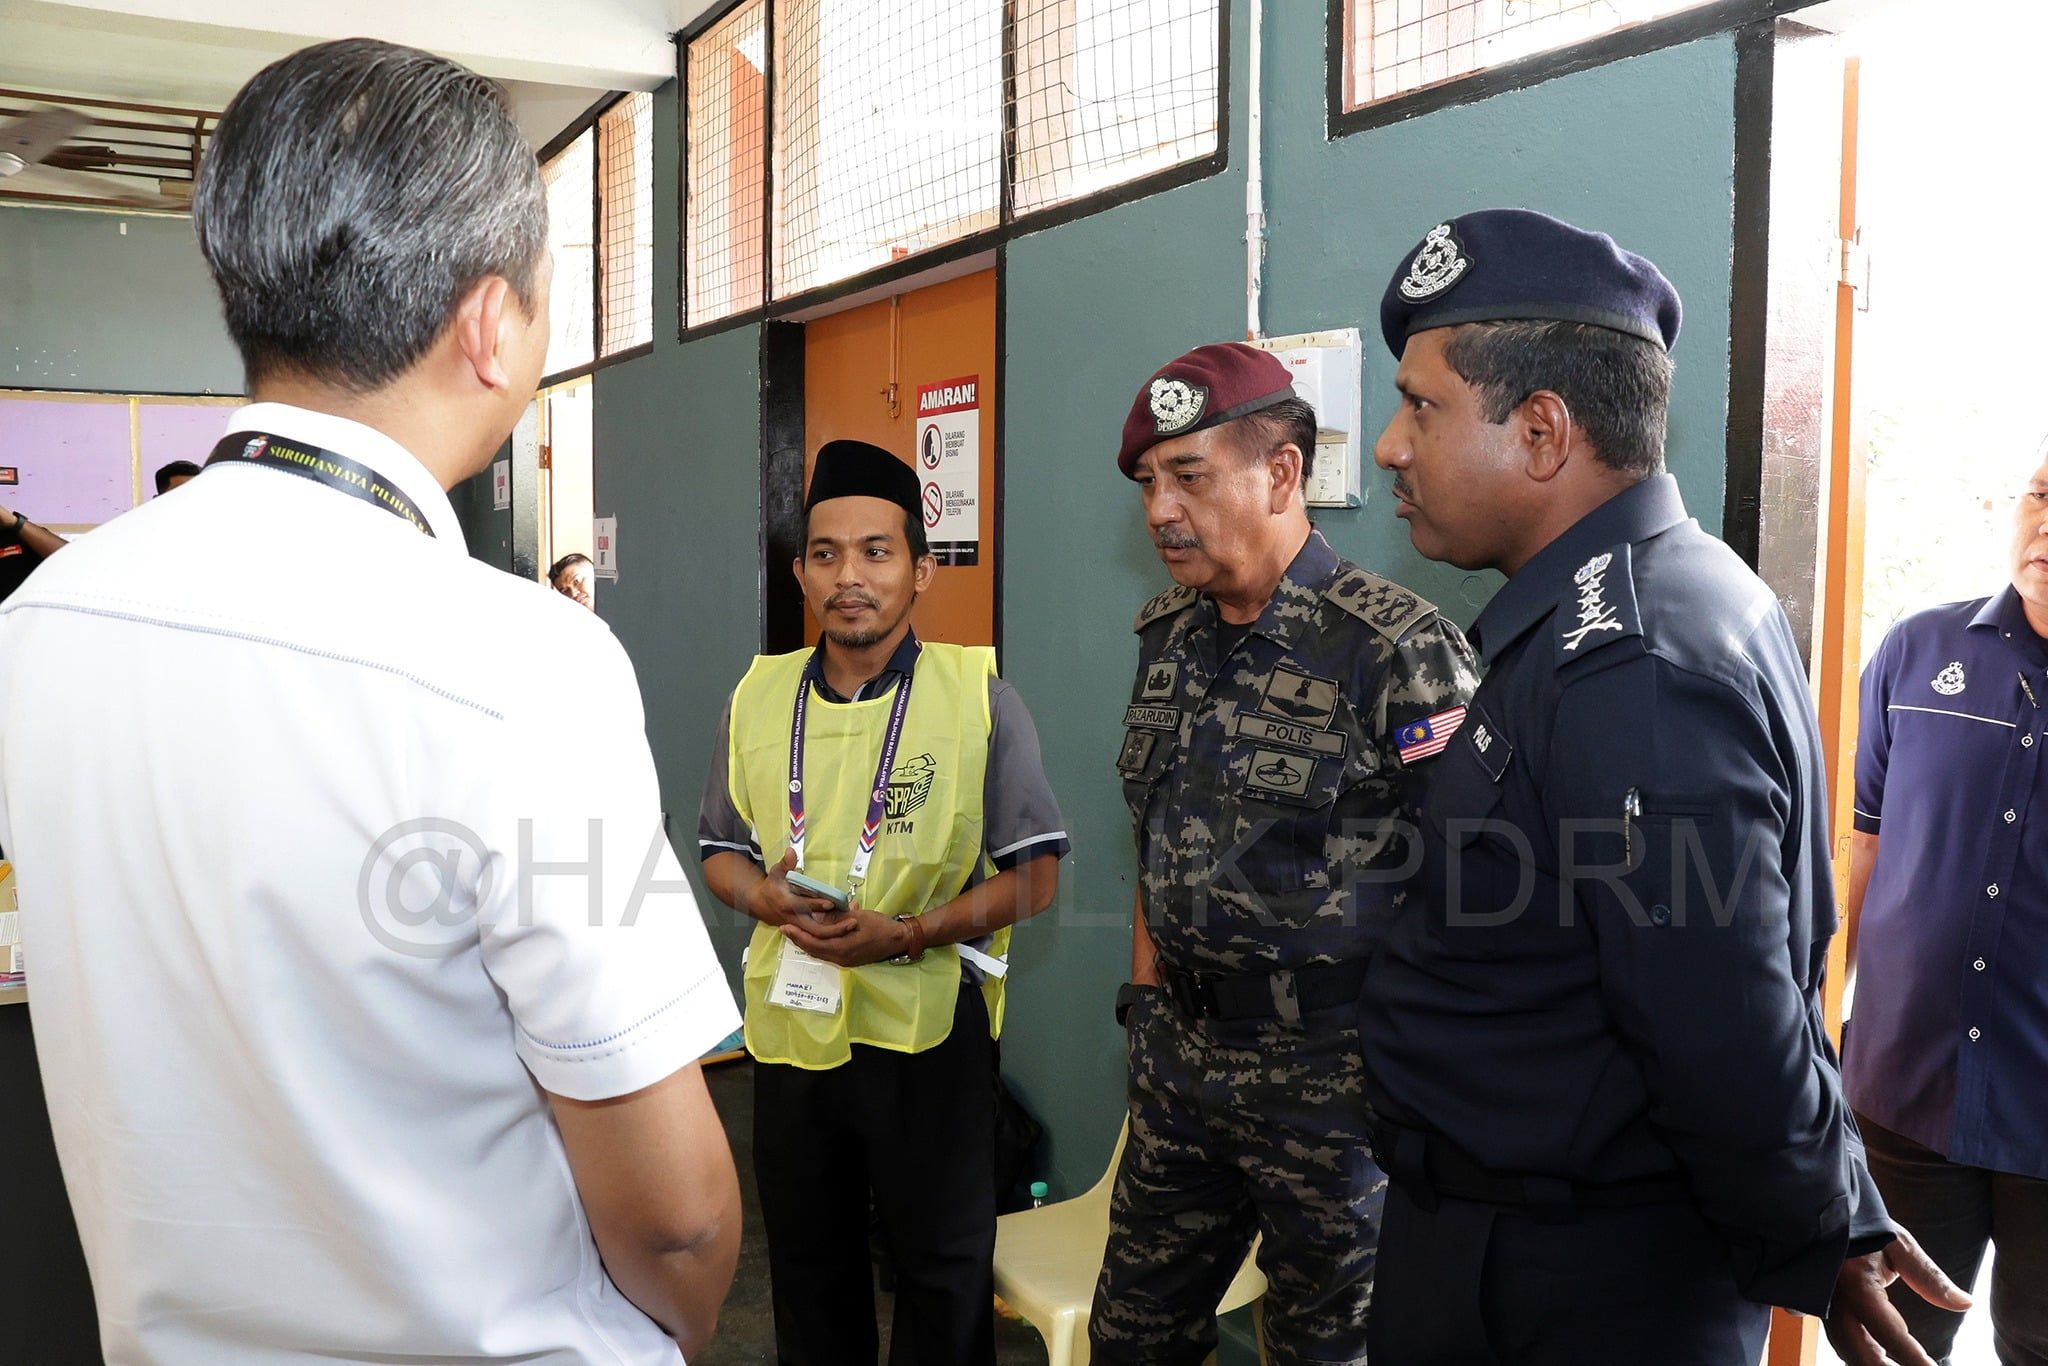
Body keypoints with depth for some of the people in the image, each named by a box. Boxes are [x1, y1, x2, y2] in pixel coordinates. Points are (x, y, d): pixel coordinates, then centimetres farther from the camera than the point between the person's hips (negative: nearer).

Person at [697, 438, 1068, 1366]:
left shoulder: (980, 698, -10)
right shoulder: (758, 697, 1)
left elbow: (1034, 876, -9)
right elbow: (721, 852, 11)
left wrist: (909, 932, -22)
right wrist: (767, 898, -12)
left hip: (929, 1024, -3)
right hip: (789, 1020, 4)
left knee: (944, 1266, 13)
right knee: (806, 1256, 21)